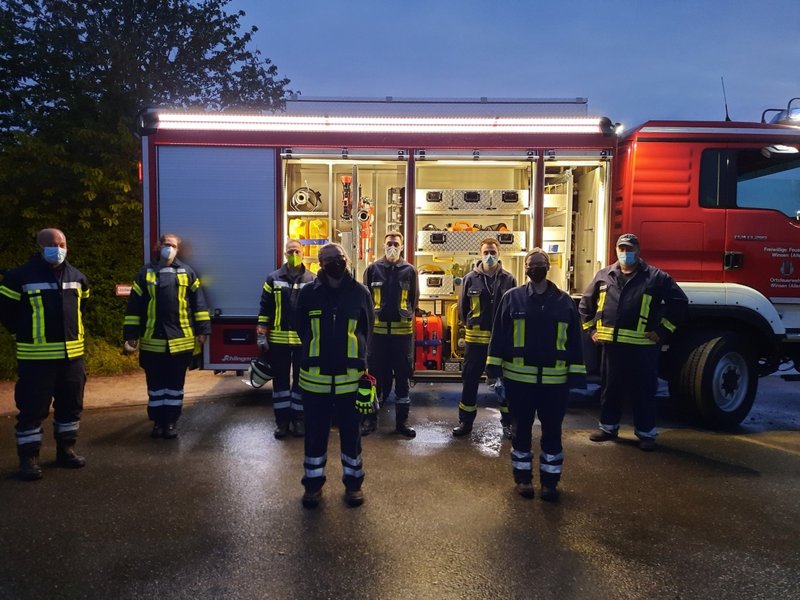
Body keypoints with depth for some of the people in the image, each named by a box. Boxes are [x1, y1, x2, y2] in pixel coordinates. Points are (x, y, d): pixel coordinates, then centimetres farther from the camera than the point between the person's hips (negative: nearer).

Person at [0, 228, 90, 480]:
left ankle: (65, 450, 26)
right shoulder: (21, 276, -8)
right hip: (36, 357, -5)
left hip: (72, 355, 5)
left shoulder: (77, 277, 8)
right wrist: (24, 333, 3)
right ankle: (28, 458, 11)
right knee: (32, 409, 0)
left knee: (71, 406, 12)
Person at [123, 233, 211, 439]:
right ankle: (158, 421, 19)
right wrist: (132, 333, 1)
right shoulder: (146, 273, 6)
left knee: (175, 384, 7)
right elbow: (134, 305, 5)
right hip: (152, 341, 0)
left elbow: (198, 301, 6)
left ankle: (171, 422, 16)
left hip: (181, 341, 0)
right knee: (155, 384, 9)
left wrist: (202, 330, 0)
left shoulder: (187, 272, 7)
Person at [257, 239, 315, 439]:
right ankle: (282, 419, 17)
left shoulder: (312, 280, 2)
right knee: (280, 380, 7)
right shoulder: (273, 279, 3)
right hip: (279, 339, 1)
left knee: (301, 380, 8)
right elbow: (265, 310, 4)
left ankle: (298, 418, 20)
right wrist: (261, 336, -1)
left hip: (304, 339, 0)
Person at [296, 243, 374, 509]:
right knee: (315, 432, 11)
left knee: (351, 431, 11)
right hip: (315, 375, 0)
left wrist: (352, 352, 7)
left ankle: (353, 482, 27)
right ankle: (313, 483, 28)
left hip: (350, 375, 0)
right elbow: (301, 328, 10)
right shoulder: (309, 292, -3)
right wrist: (317, 350, 8)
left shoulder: (360, 292, -3)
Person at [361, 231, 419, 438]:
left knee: (402, 377, 7)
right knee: (375, 375, 7)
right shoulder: (373, 269, 3)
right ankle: (371, 418, 19)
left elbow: (414, 300, 10)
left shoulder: (409, 271, 3)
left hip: (402, 331, 0)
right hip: (377, 330, 0)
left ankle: (402, 420, 17)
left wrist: (406, 318, 8)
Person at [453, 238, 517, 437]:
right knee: (470, 380, 7)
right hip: (475, 338, 0)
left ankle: (508, 422, 22)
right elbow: (462, 307, 7)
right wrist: (470, 327, 8)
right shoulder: (470, 278, 0)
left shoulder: (508, 279, -1)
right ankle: (465, 421, 21)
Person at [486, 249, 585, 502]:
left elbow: (574, 341, 6)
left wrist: (576, 375, 1)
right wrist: (496, 369, -4)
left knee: (552, 431, 8)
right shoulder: (512, 298, 2)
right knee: (521, 429, 10)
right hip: (519, 378, -1)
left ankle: (550, 480, 22)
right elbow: (499, 336, 2)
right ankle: (523, 477, 25)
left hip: (555, 380, 1)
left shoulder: (564, 301, 5)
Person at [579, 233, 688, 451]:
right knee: (609, 389, 14)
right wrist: (590, 329, 12)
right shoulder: (604, 275, 9)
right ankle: (608, 426, 28)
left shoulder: (655, 277, -1)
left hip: (642, 347, -3)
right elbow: (586, 303, 19)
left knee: (643, 391, 5)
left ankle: (646, 433, 17)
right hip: (610, 344, 3)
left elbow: (679, 301, -1)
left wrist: (662, 331, -4)